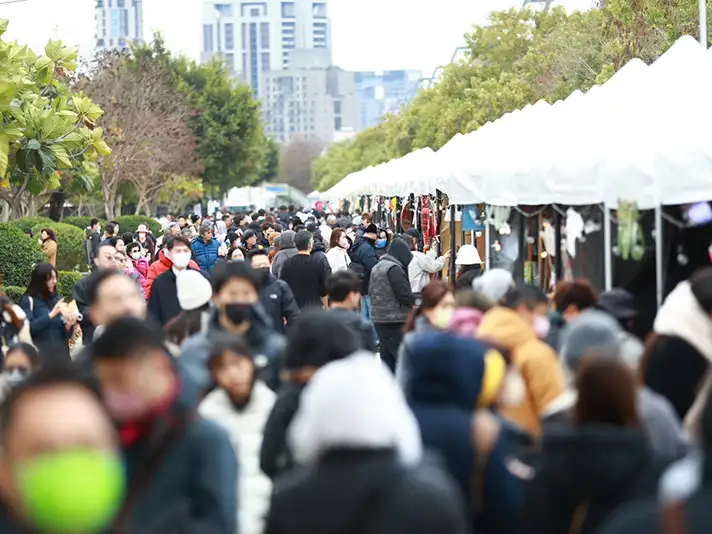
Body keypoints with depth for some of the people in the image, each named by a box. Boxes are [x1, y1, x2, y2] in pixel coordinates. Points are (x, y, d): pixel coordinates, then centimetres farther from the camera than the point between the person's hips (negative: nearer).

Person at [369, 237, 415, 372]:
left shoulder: (377, 267, 12)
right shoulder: (394, 268, -16)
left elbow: (371, 292, 20)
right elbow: (405, 295, -18)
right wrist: (413, 302, 1)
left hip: (379, 319, 9)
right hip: (394, 321, -9)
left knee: (387, 357, 13)